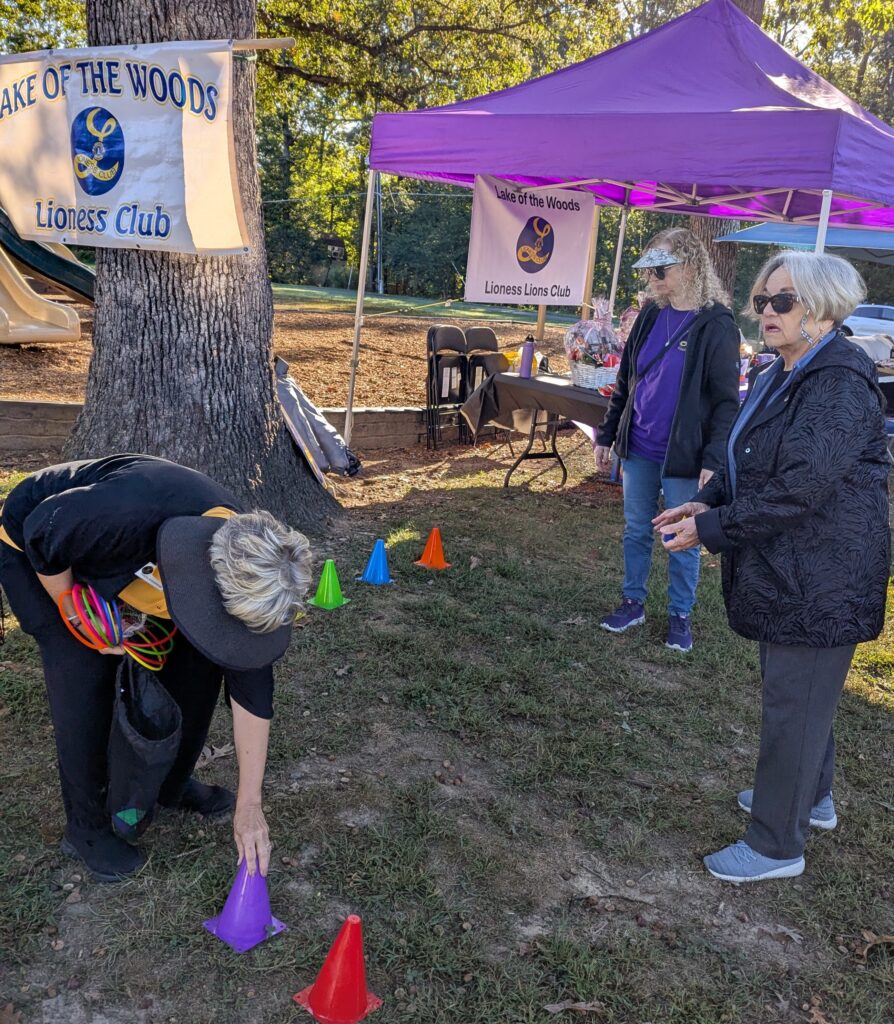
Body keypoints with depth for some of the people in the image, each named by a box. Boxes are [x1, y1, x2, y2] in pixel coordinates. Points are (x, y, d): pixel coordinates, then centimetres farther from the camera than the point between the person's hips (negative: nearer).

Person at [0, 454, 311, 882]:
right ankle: (86, 826, 5)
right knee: (84, 675, -18)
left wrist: (249, 807, -16)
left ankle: (171, 784, 20)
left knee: (197, 661, -5)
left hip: (135, 557, 5)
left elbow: (250, 687, -19)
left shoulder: (248, 569, -26)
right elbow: (41, 534, -25)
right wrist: (76, 615, -18)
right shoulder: (128, 514, -46)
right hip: (35, 552, -4)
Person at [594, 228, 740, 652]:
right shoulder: (650, 315, 6)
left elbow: (726, 401, -12)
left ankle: (680, 616, 24)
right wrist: (606, 435, 11)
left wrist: (714, 460, -18)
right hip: (638, 450, 5)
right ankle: (633, 602, 31)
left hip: (682, 457, -5)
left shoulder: (716, 326, -11)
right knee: (635, 531, 15)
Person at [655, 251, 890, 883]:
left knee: (794, 704, 2)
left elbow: (798, 488, -28)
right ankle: (812, 798, 46)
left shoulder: (841, 383, -22)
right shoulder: (783, 376, 10)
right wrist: (708, 504, -1)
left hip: (821, 577, -10)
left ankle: (777, 847, 18)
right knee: (804, 692, 24)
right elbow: (748, 463, 15)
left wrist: (711, 530, -21)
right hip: (787, 566, 10)